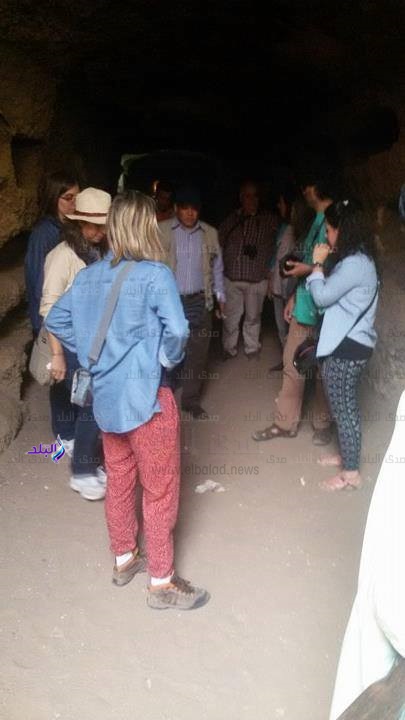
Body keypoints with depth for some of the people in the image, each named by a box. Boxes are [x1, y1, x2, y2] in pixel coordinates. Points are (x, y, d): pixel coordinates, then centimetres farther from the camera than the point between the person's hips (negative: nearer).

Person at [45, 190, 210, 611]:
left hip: (106, 395, 7)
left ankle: (123, 559, 38)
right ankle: (162, 583, 19)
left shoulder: (89, 276, 4)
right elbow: (176, 329, -28)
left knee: (119, 480, 21)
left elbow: (56, 320, 10)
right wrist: (168, 359, -9)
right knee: (160, 490, 6)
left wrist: (90, 355, 12)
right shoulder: (155, 274, -17)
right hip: (146, 396, -7)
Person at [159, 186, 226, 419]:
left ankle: (192, 401, 19)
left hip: (199, 302, 3)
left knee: (198, 353, 5)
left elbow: (217, 267, 14)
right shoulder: (161, 230, -5)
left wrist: (220, 295, 14)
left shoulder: (210, 233, 6)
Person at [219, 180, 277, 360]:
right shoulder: (231, 220, 6)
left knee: (253, 317, 11)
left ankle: (252, 350, 26)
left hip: (257, 279, -1)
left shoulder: (270, 220, 1)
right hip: (232, 277, 1)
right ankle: (229, 351, 21)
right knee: (230, 318, 5)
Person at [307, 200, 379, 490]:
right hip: (349, 342, 10)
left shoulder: (354, 264, -22)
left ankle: (351, 472, 12)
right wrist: (318, 269, 7)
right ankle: (347, 455, 36)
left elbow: (322, 297, -17)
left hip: (348, 347, -10)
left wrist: (317, 264, -7)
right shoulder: (358, 260, 13)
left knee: (344, 407, 0)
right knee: (345, 405, 21)